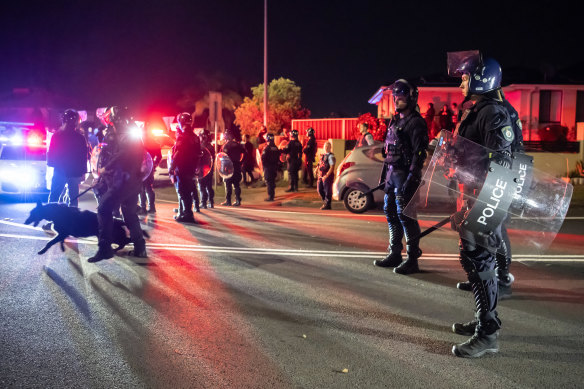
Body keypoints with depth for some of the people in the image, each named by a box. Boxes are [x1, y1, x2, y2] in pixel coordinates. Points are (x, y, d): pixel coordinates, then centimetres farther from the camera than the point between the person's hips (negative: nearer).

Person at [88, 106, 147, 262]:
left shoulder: (127, 136, -8)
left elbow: (122, 155, -22)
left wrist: (106, 168, -13)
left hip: (125, 180, -11)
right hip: (133, 181, 11)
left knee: (104, 208, -14)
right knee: (130, 214, 17)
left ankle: (104, 248, -17)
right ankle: (139, 248, 22)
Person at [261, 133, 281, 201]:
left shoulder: (266, 148, -15)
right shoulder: (276, 148, 5)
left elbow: (263, 158, -15)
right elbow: (278, 158, 11)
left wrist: (263, 166, -2)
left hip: (268, 167, -7)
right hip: (274, 167, 7)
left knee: (269, 182, -4)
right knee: (273, 181, 18)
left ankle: (270, 196, -6)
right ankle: (272, 195, 28)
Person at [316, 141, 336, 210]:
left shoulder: (331, 156, -10)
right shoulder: (322, 155, 15)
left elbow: (332, 167, -17)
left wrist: (326, 176, -20)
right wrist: (319, 174, 10)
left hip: (328, 176, -8)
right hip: (321, 176, 8)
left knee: (327, 191, -2)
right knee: (319, 189, 10)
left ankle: (327, 205, 7)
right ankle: (325, 202, 27)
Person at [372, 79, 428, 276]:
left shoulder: (416, 122, -9)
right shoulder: (395, 121, 19)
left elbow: (419, 152, -17)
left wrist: (411, 178, -23)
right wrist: (384, 174, 18)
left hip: (405, 174, -9)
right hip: (392, 174, 9)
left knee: (405, 214, -9)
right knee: (390, 212, 13)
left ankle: (412, 259, -2)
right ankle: (394, 254, 24)